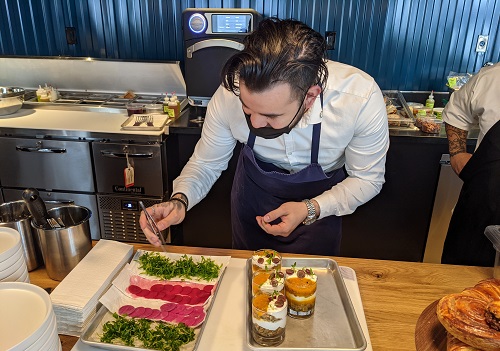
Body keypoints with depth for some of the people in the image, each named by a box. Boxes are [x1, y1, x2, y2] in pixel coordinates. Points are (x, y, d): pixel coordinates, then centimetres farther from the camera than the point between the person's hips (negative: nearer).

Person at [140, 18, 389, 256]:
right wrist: (180, 200, -36)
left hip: (320, 201, -1)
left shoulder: (361, 99, -36)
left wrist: (310, 210, -33)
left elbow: (367, 180, -19)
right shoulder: (232, 92, -32)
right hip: (254, 192, 2)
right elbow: (206, 163, -16)